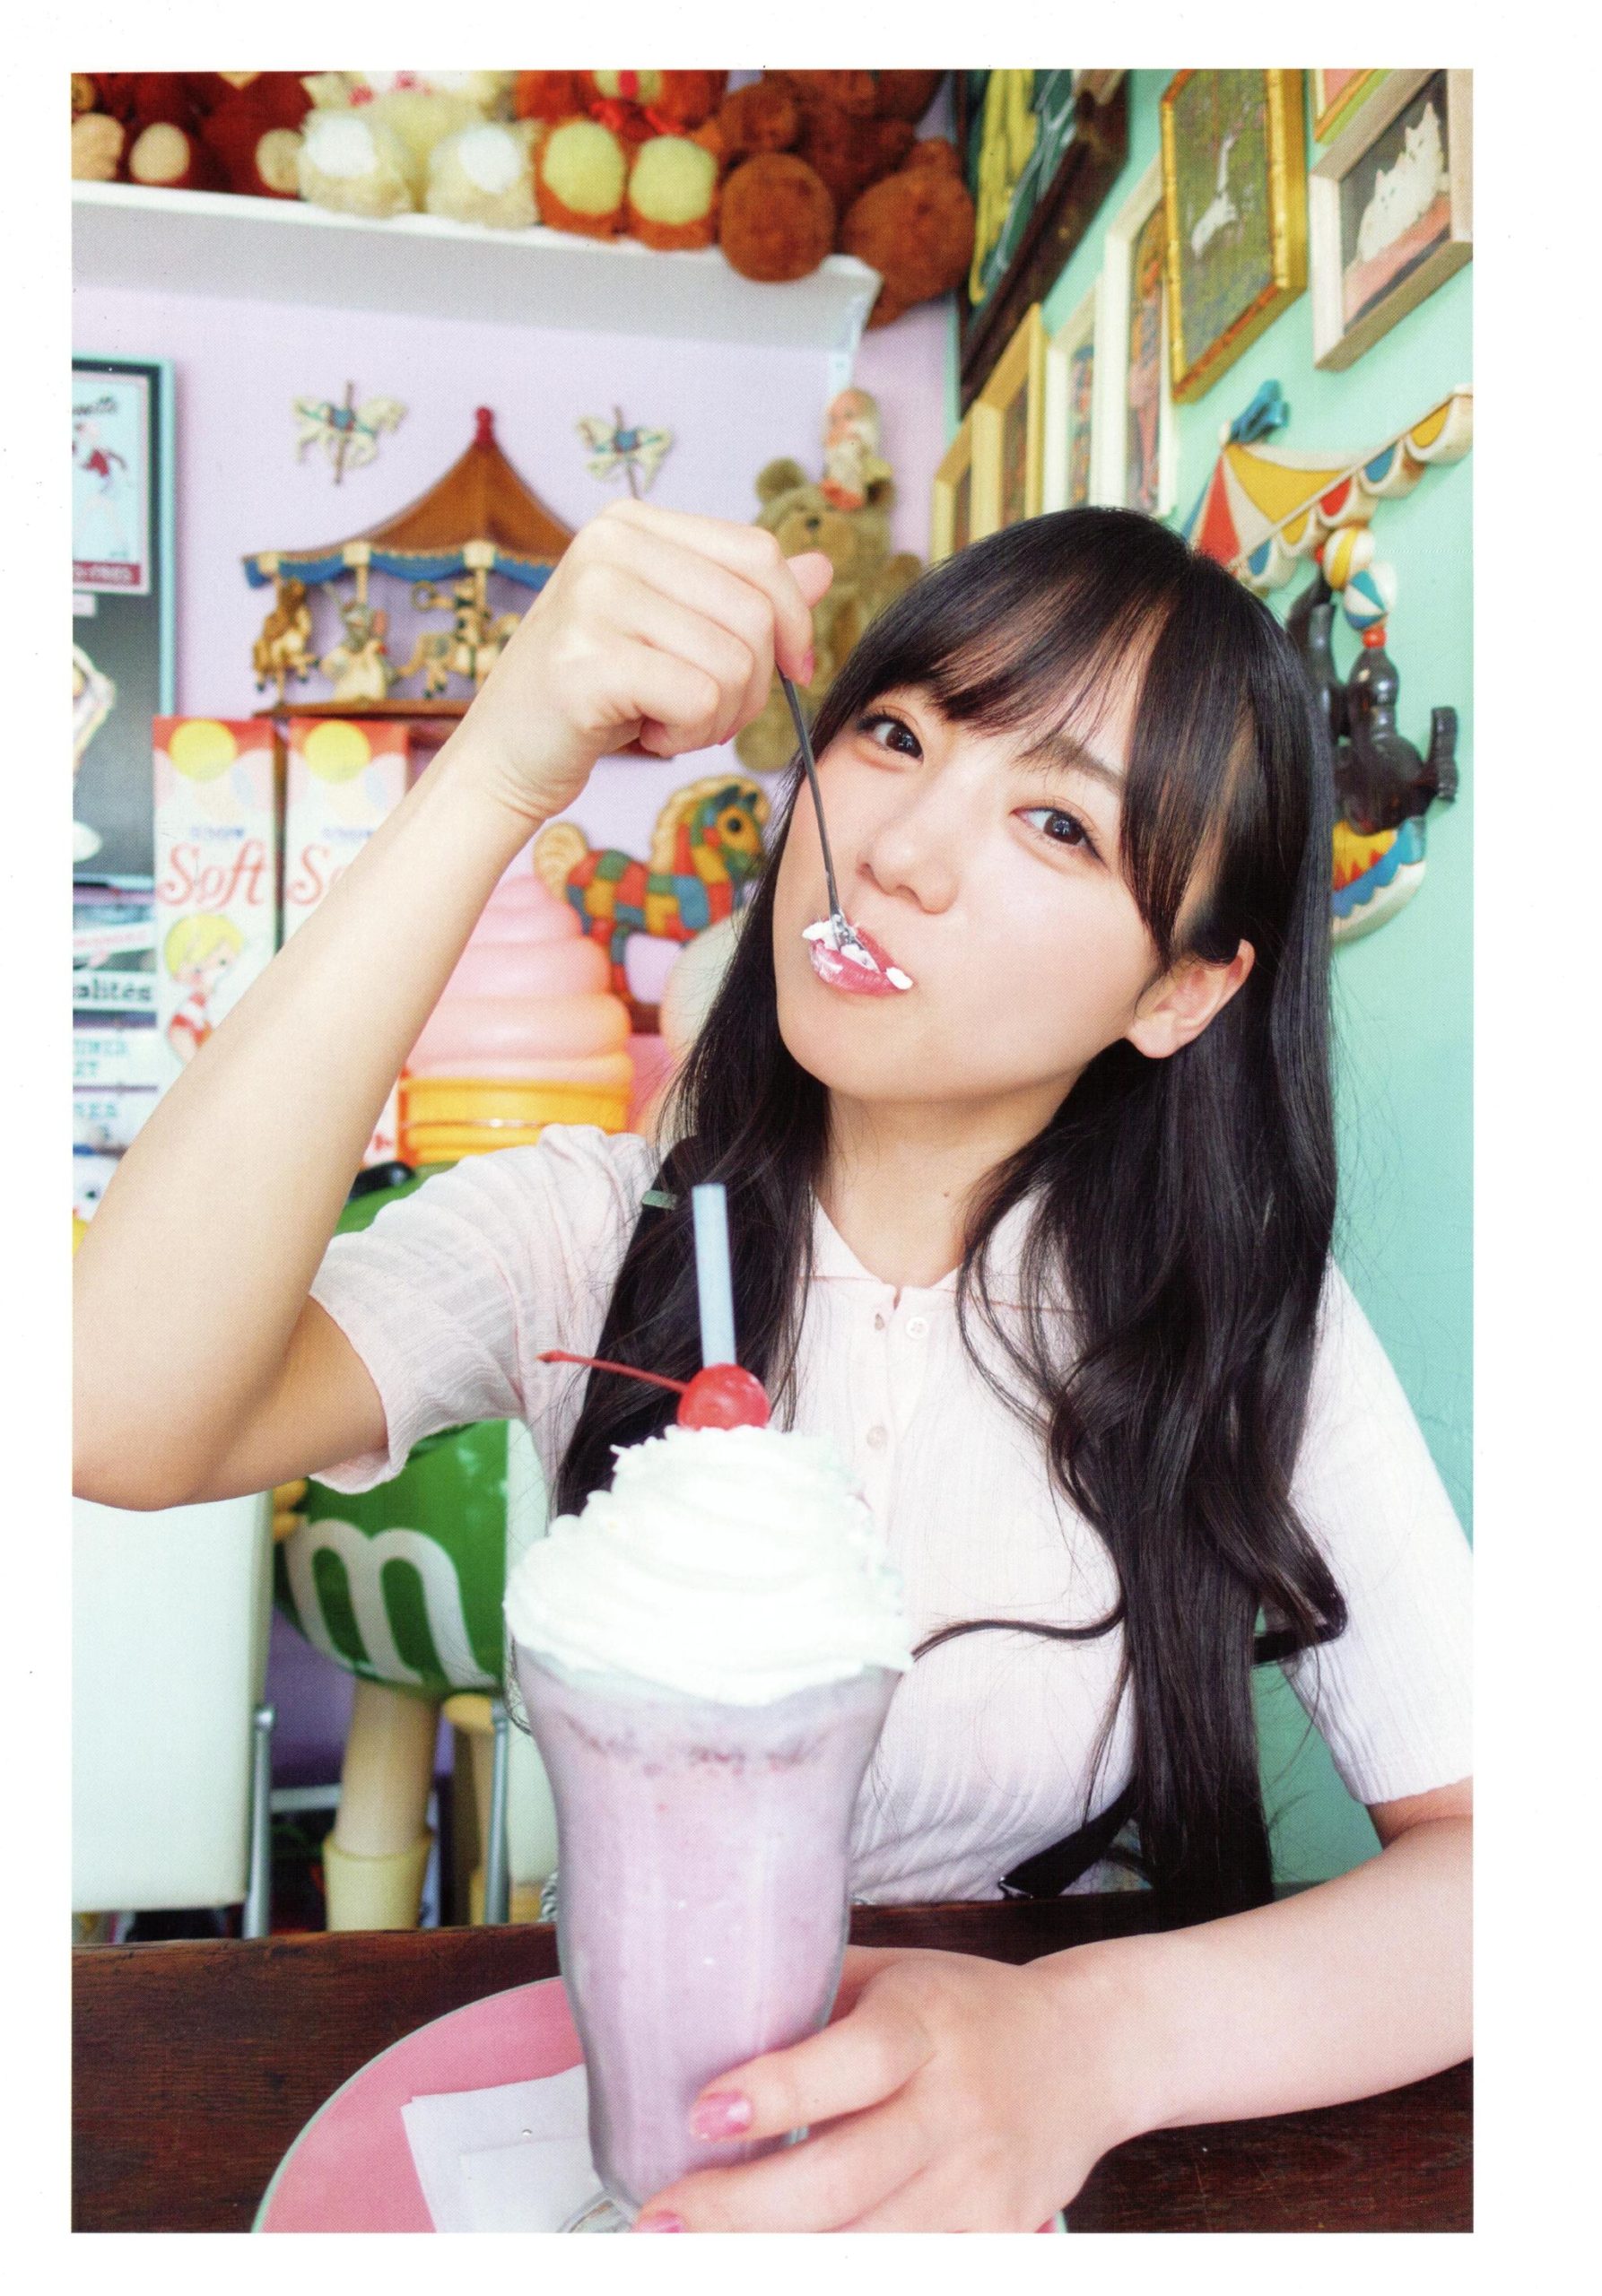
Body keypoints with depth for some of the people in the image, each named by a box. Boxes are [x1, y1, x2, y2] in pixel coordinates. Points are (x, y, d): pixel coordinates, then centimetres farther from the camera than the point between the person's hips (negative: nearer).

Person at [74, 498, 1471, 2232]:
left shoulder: (1241, 1328, -7)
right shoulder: (589, 1235, -8)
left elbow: (1506, 1844, -12)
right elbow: (118, 1418, -25)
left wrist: (1099, 2033, -30)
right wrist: (495, 777, -27)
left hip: (1022, 2143, 1)